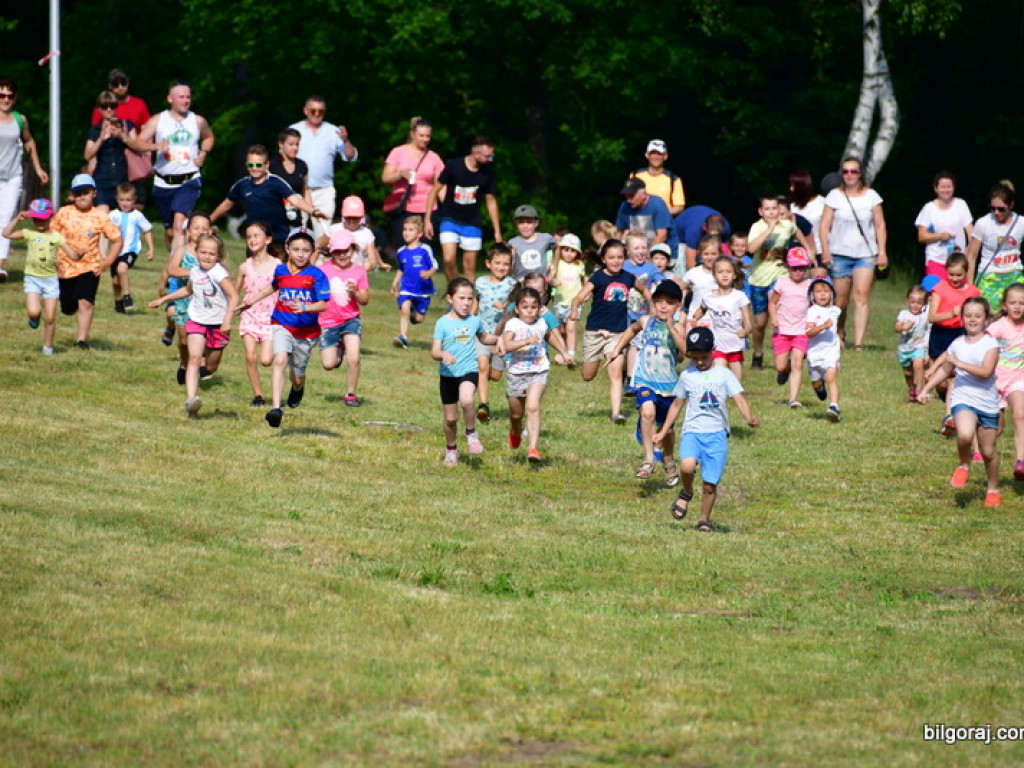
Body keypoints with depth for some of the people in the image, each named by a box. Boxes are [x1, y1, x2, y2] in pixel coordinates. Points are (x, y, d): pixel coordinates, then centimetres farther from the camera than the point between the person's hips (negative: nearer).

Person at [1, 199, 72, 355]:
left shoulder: (57, 237, 1)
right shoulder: (29, 234, 1)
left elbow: (72, 255, 2)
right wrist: (17, 219, -8)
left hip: (50, 279, 0)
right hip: (32, 278, 0)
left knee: (50, 317, 3)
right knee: (33, 311, -19)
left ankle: (48, 346, 19)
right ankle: (34, 318, 18)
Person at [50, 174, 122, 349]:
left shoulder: (100, 216, -6)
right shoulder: (64, 214, -3)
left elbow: (117, 241, -1)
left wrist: (106, 263, -11)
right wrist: (55, 263, -1)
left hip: (90, 267, -2)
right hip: (66, 267, 2)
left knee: (85, 302, -20)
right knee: (68, 308, 10)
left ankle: (82, 339, -16)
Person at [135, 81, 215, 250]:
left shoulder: (198, 121, 5)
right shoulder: (157, 121, 1)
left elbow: (209, 137, 26)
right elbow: (139, 143, -6)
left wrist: (203, 154, 6)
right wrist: (155, 146, -26)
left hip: (189, 181, -2)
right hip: (163, 183, 2)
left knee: (179, 224, -23)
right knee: (170, 231, 11)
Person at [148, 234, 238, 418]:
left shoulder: (219, 273, -17)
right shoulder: (195, 272, 2)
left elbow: (234, 296, -26)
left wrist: (227, 320, -36)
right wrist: (164, 299, 29)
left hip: (218, 324, -3)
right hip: (197, 320, 3)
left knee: (211, 367, 9)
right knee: (194, 357, -18)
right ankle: (190, 399, -29)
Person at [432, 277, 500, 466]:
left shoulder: (474, 321, 5)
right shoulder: (443, 323, -6)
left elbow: (483, 337, 28)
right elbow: (434, 351, -12)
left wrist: (498, 339, 8)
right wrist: (443, 355, -35)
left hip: (469, 371, 0)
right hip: (448, 374, 0)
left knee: (466, 400, -32)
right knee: (450, 418, 9)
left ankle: (471, 434, -6)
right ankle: (451, 449, 35)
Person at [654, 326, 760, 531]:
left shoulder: (723, 374, 4)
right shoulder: (687, 376, 9)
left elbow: (739, 400, -3)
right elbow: (677, 405, 19)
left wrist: (750, 418, -23)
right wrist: (663, 432, 21)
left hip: (717, 434, 0)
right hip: (692, 431, 0)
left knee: (710, 484, 0)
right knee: (687, 466, -28)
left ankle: (705, 520, 20)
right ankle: (686, 493, 3)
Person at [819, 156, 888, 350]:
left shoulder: (871, 196, 6)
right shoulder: (835, 196, 3)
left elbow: (880, 225, 8)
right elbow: (824, 225, 2)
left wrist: (882, 252, 2)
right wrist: (825, 251, -7)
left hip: (865, 254, 0)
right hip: (840, 253, 0)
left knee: (862, 295, -13)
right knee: (841, 298, 2)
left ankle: (859, 343, -19)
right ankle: (839, 336, 26)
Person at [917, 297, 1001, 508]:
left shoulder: (990, 344, -6)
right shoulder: (957, 344, 6)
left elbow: (986, 371, -21)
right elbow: (944, 370, 22)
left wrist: (959, 363, -24)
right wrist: (925, 389, 14)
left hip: (988, 402, -1)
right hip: (963, 399, 1)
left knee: (988, 451, 7)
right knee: (965, 435, -29)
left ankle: (993, 489, 29)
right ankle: (964, 465, 2)